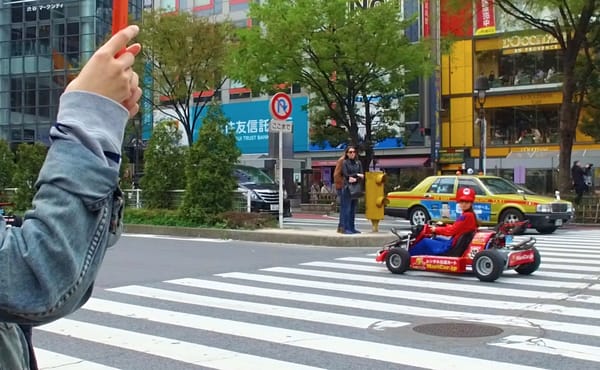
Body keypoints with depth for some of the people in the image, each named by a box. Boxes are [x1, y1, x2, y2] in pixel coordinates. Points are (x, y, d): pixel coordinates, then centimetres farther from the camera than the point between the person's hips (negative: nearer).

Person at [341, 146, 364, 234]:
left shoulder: (358, 163, 12)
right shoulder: (345, 162, 0)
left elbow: (362, 176, 3)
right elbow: (346, 175, -9)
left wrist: (355, 179, -15)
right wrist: (357, 175, -6)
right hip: (347, 187, -4)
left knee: (353, 209, 7)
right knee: (347, 209, -6)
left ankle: (352, 228, 11)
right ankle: (346, 228, -6)